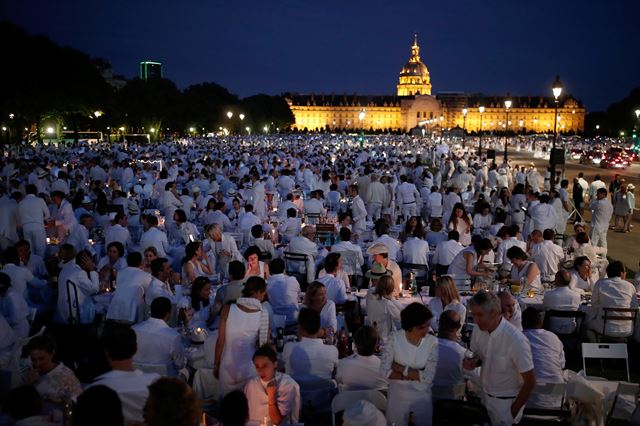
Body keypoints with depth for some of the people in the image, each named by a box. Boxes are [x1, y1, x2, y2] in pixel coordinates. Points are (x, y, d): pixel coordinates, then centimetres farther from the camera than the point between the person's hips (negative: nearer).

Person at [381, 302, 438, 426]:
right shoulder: (394, 338, -14)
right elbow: (385, 371, -17)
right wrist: (416, 376, -18)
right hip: (397, 395, 0)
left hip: (421, 396, 0)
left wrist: (401, 368, -17)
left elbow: (428, 377, -19)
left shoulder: (432, 342, -13)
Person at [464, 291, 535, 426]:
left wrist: (514, 411, -11)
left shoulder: (517, 341, -29)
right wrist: (471, 363, -15)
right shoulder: (478, 330, -11)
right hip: (485, 395, 6)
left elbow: (530, 381, -19)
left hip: (506, 402, -6)